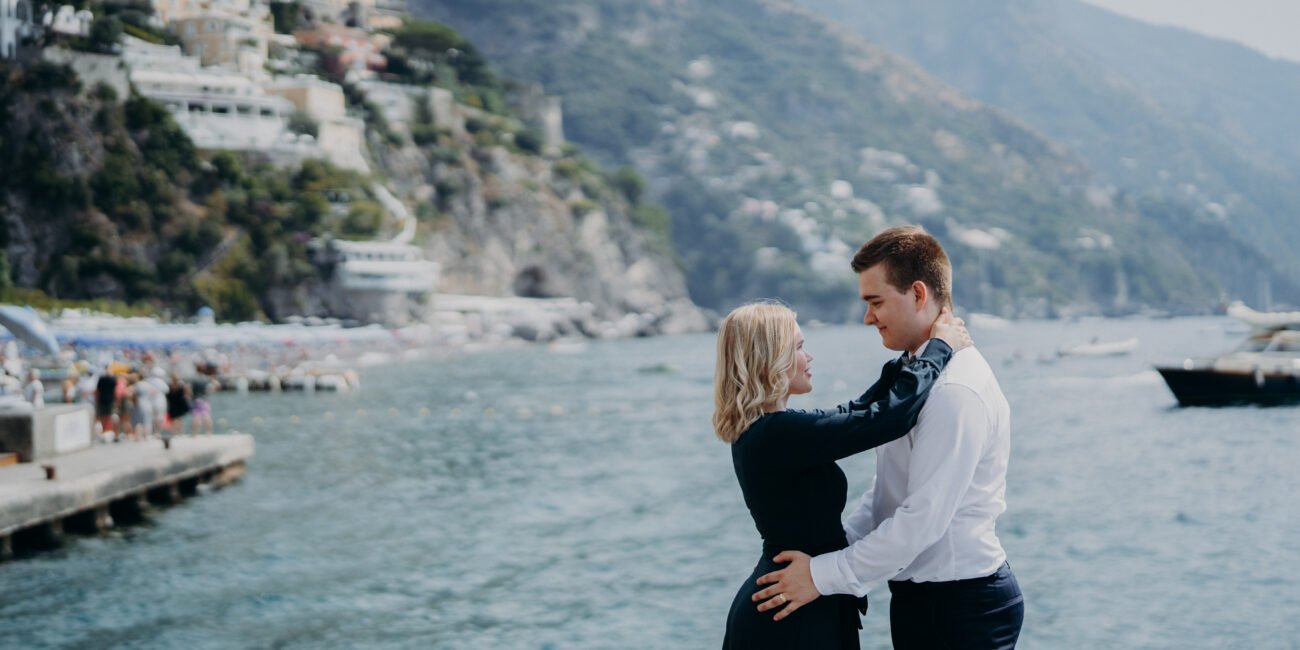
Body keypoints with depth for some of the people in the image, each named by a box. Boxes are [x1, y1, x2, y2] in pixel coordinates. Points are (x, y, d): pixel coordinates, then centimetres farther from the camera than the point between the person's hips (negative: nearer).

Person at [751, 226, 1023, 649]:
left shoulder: (954, 391, -20)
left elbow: (924, 518, -24)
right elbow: (888, 493, 16)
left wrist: (825, 575, -19)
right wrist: (831, 548, 5)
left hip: (962, 609, -9)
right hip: (920, 596, 9)